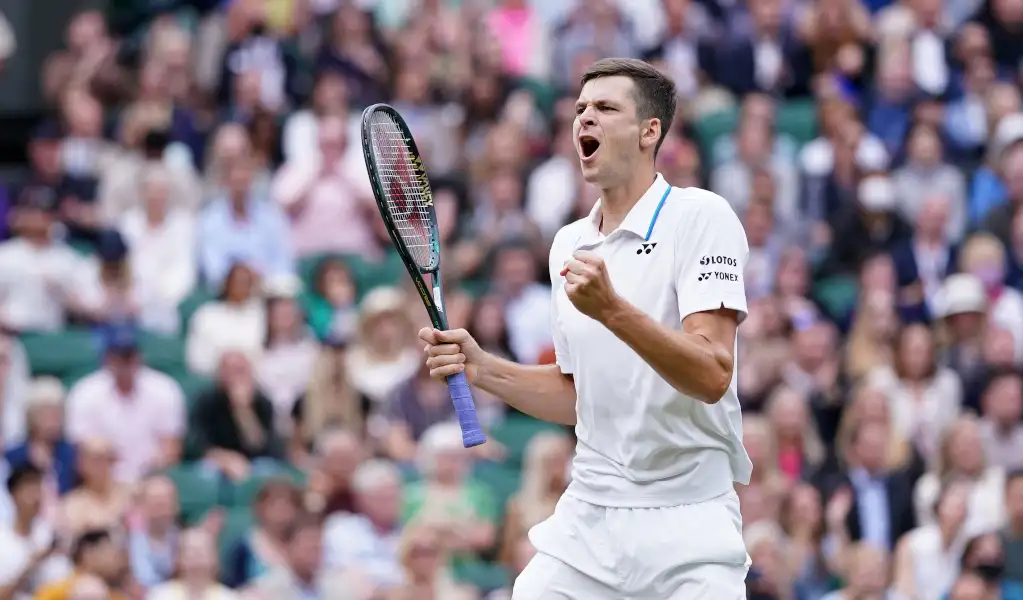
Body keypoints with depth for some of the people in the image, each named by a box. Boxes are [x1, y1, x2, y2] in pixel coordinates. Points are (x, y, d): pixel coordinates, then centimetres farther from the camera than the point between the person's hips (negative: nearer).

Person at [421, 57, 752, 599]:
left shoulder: (701, 217, -8)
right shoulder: (569, 244, 13)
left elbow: (712, 377, -19)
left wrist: (613, 310, -31)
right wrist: (481, 368, 4)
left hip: (686, 528, -5)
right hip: (588, 513, 6)